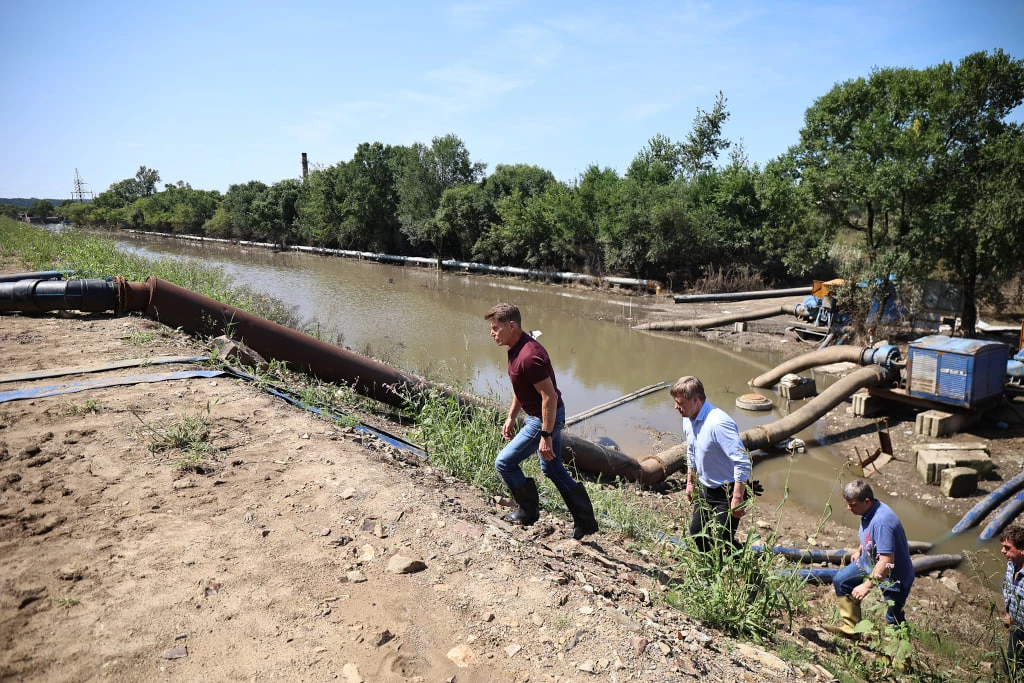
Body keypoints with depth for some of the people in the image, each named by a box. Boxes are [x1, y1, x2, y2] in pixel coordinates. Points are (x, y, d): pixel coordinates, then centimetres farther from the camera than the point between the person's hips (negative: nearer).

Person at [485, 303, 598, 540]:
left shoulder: (529, 356, -28)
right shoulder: (516, 349, 4)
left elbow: (550, 396, -28)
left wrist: (545, 436, -26)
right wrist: (511, 418, 20)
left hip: (546, 419, -10)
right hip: (539, 416, 10)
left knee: (504, 462, 0)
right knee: (553, 469, 19)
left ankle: (529, 511, 19)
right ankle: (586, 522, 29)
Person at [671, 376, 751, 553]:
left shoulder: (718, 423, -30)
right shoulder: (688, 420, -2)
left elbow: (742, 461, -30)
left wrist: (737, 498, -28)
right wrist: (690, 482, 20)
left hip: (727, 492, -9)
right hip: (704, 489, 9)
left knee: (721, 540, -7)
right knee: (697, 532, 17)